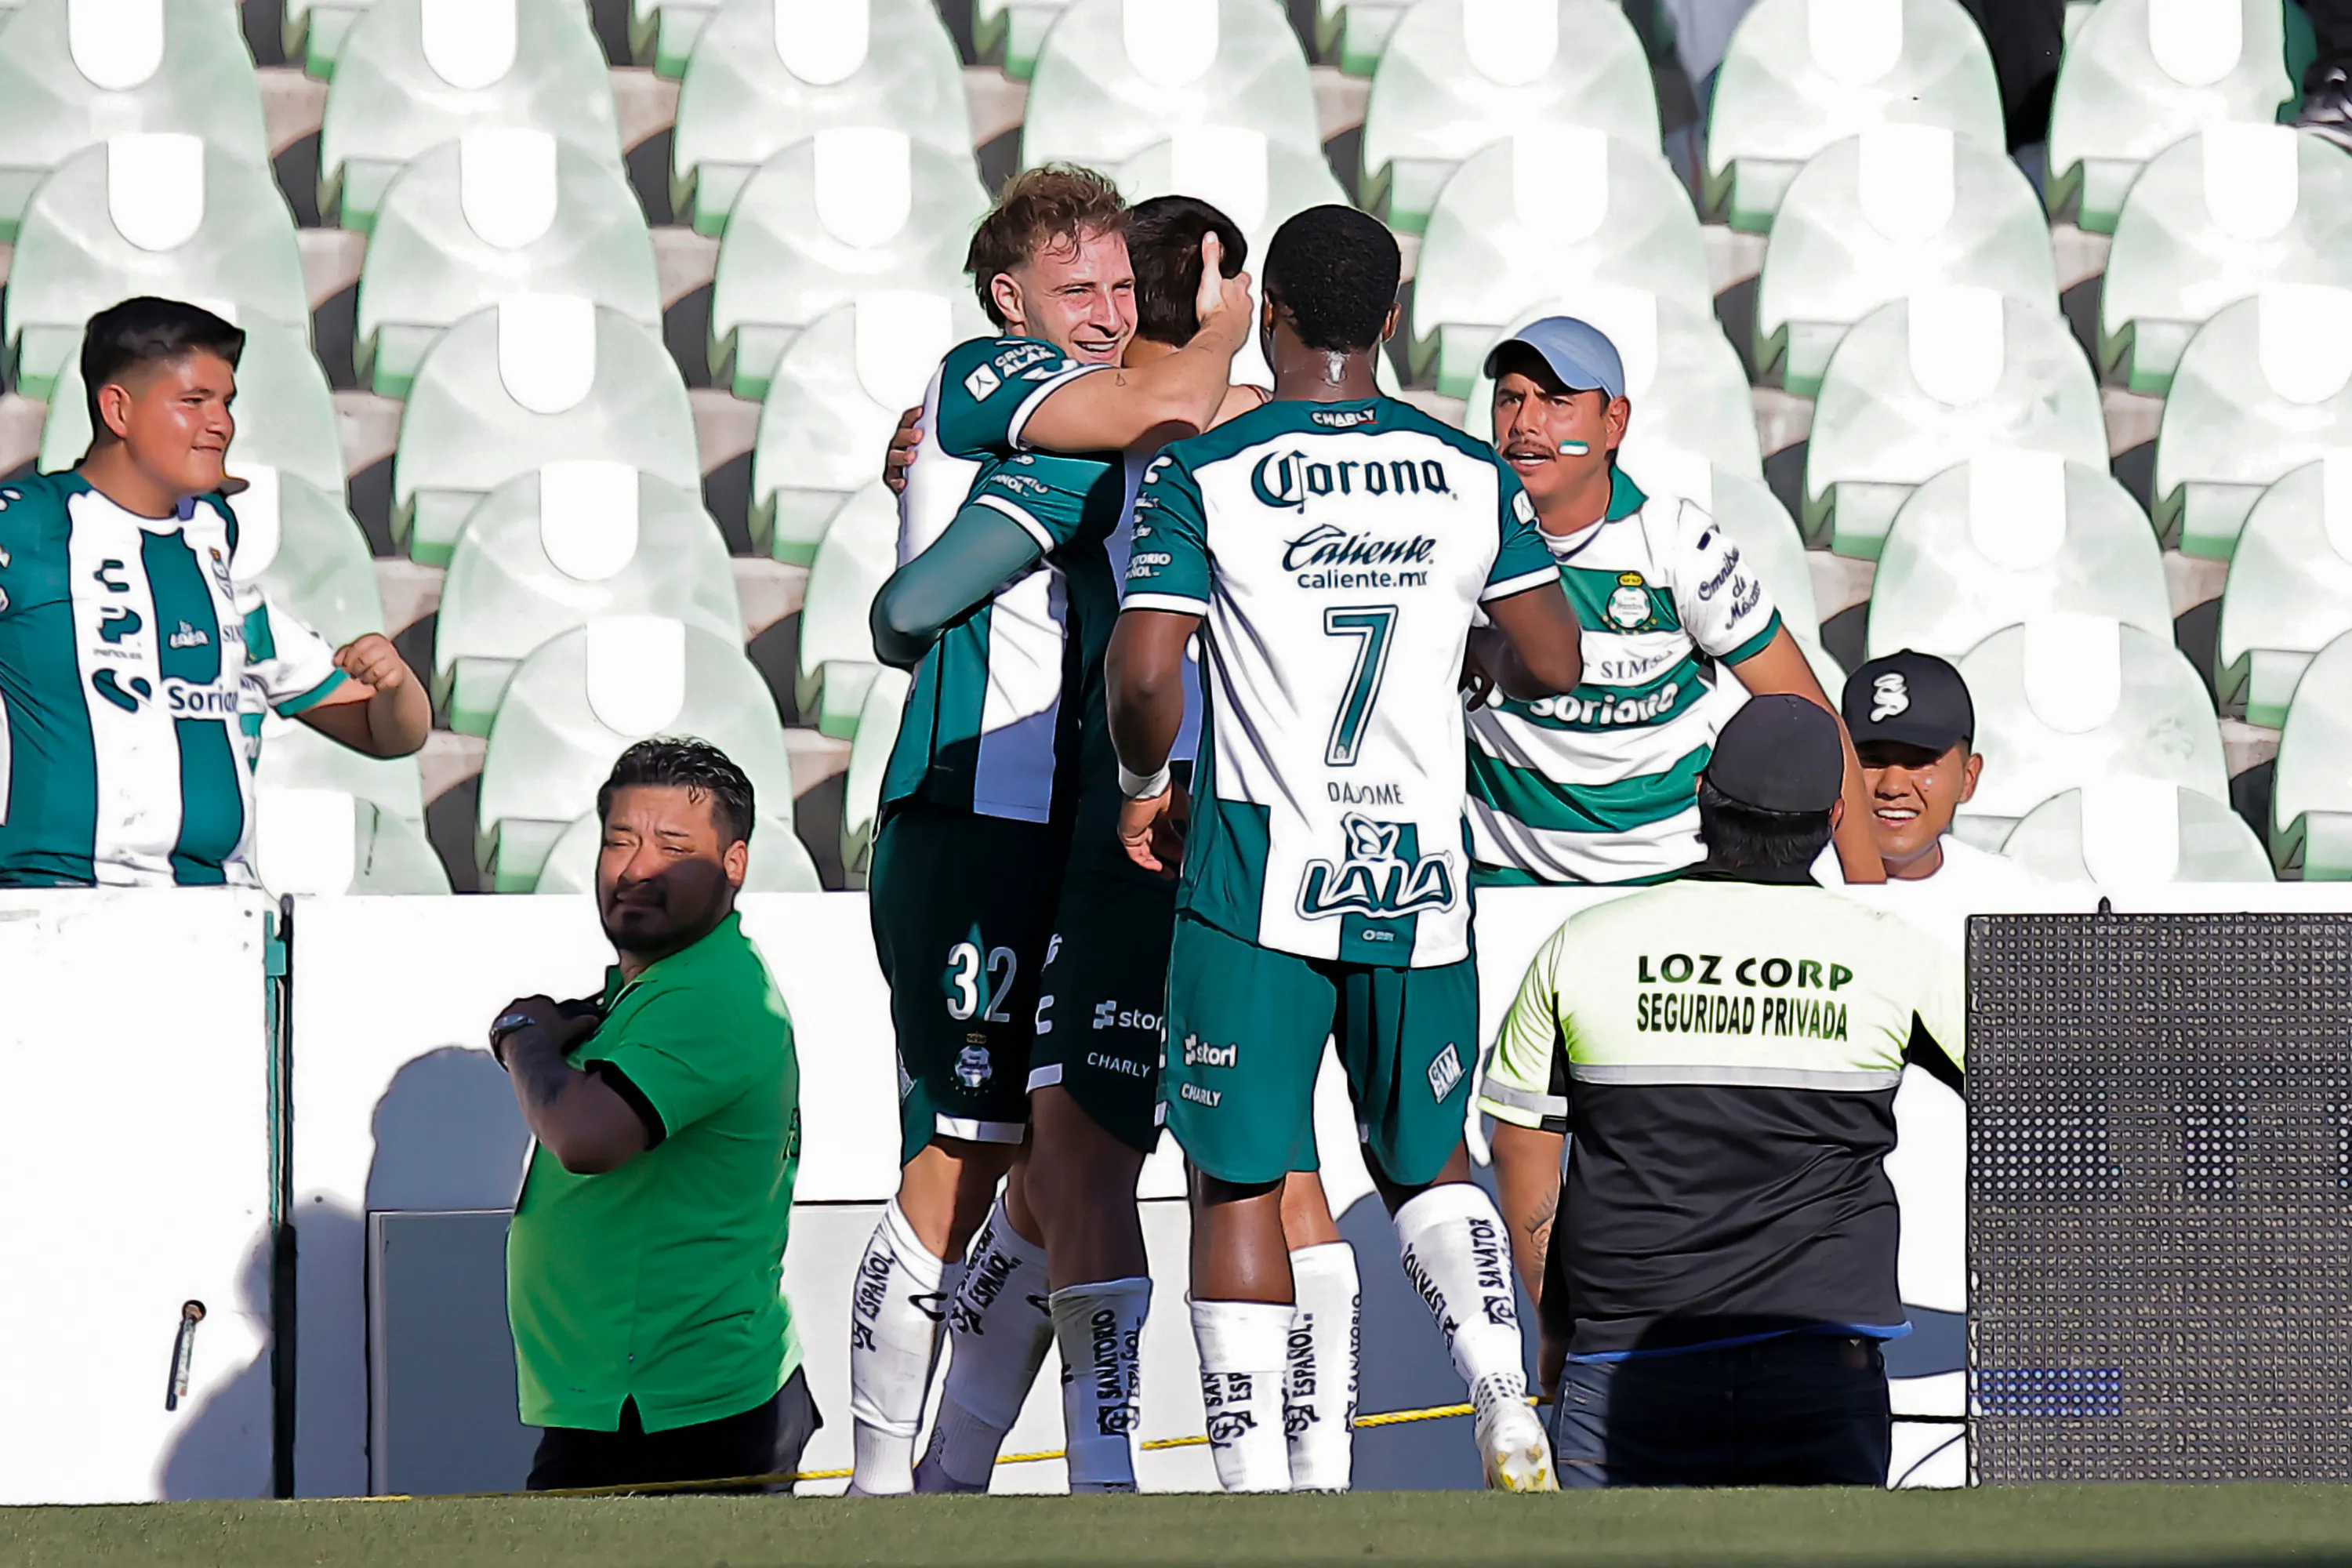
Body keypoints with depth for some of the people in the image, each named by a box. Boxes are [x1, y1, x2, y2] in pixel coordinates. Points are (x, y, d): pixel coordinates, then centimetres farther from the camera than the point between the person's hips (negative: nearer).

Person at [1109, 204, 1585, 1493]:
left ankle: (1252, 1485, 0)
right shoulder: (1469, 475, 3)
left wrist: (1144, 785, 5)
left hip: (1257, 869, -3)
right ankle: (1504, 1398, -3)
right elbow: (1553, 663, 7)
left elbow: (1142, 675, -14)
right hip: (1419, 876, 3)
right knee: (1424, 1159, 20)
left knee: (1239, 1182, 5)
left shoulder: (1202, 474, -7)